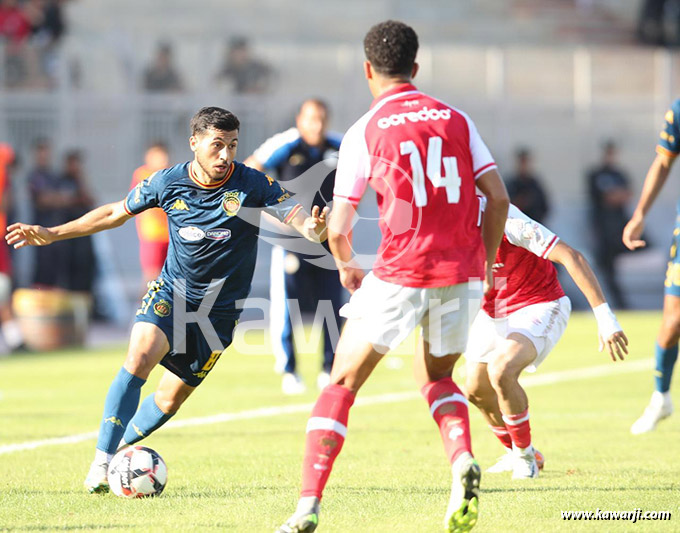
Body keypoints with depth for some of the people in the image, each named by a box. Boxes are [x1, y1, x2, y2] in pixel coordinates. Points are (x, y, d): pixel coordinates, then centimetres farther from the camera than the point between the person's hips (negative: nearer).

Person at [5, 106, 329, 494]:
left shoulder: (252, 185, -15)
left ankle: (117, 449, 28)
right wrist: (52, 234, 8)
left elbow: (298, 219, -19)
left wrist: (315, 229, -44)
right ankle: (101, 462, -21)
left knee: (170, 400, 4)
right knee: (140, 356, -25)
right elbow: (116, 213, 7)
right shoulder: (167, 183, -8)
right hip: (172, 293, 0)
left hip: (220, 310, 0)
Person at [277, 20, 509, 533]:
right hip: (462, 274, 4)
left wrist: (347, 268, 18)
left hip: (399, 275, -4)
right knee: (437, 378, 26)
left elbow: (338, 229, -2)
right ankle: (462, 459, -4)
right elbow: (498, 198, 3)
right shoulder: (456, 120, 9)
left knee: (342, 385, 8)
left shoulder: (364, 133, 0)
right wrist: (486, 265, 16)